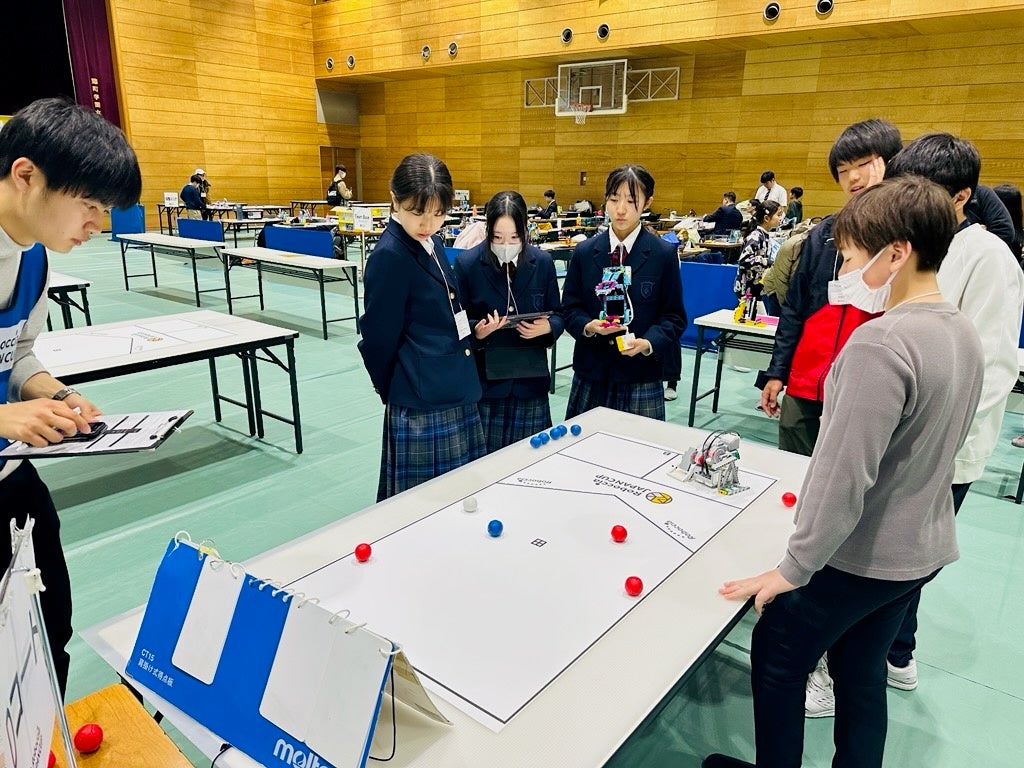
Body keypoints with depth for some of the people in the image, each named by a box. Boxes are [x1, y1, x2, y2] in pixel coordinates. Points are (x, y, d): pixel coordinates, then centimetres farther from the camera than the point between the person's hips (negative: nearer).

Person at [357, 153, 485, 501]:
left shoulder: (432, 243, 9)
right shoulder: (389, 256, -16)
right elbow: (378, 339, -11)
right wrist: (392, 391, 2)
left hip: (458, 395, 8)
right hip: (421, 405, -8)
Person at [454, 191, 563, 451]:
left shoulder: (542, 262, 2)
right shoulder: (467, 263, -5)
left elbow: (557, 315, 9)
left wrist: (547, 327, -13)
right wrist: (477, 332, -22)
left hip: (530, 379, 2)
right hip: (484, 380, -2)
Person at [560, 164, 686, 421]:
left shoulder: (664, 254, -2)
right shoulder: (584, 252, 4)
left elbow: (673, 316, -1)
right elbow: (569, 308, 7)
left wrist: (649, 343, -19)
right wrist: (587, 326, -15)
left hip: (641, 378, -2)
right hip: (590, 373, 2)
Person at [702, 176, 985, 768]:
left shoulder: (880, 343, -27)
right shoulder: (964, 333, 2)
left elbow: (843, 474, -27)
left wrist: (794, 568, -18)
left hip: (859, 555, -8)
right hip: (925, 547, 8)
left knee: (778, 662, 13)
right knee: (862, 673, 22)